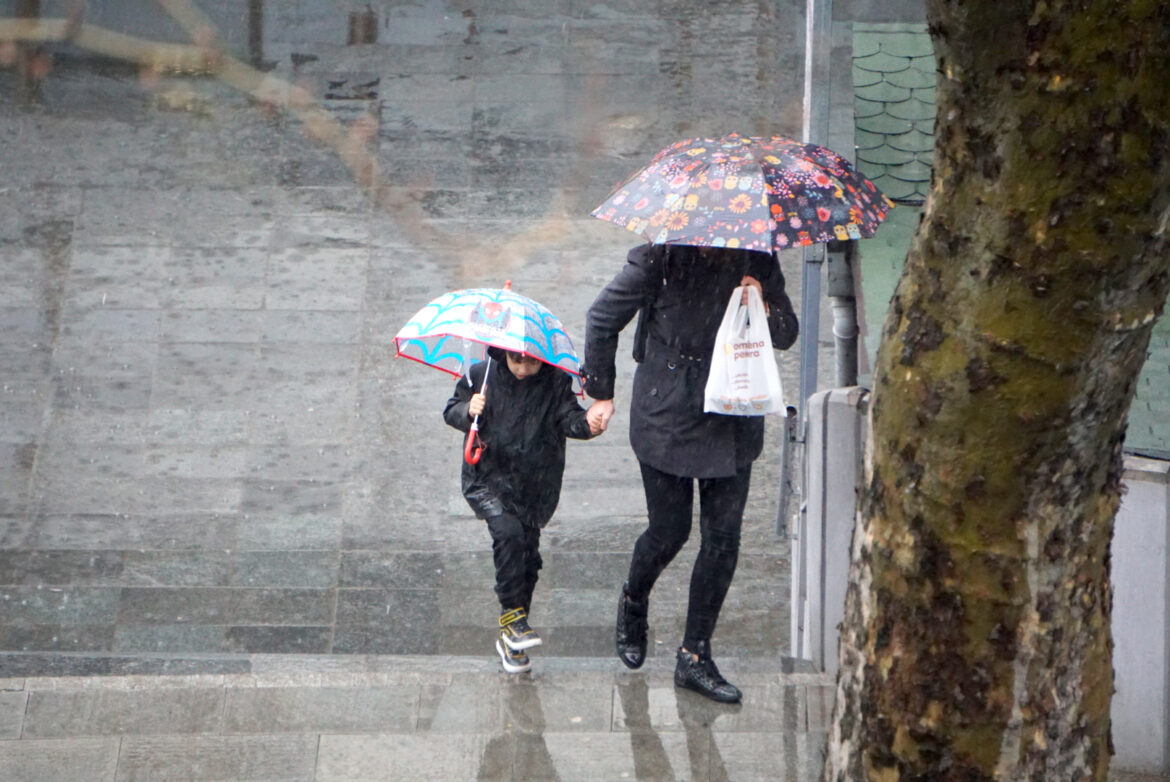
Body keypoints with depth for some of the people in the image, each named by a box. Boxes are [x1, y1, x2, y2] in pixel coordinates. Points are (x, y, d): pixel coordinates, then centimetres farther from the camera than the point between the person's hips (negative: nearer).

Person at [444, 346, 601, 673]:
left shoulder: (556, 382, -3)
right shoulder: (480, 376, -5)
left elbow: (568, 416, -8)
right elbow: (451, 411, 4)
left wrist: (586, 424, -30)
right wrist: (469, 411, -19)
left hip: (536, 485, 2)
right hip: (488, 478, -2)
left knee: (528, 556, 6)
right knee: (508, 532, -26)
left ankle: (510, 638, 20)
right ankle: (512, 613, -14)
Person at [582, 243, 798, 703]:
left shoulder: (756, 261, 1)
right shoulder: (659, 259, -9)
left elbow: (786, 336, 9)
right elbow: (602, 319, 2)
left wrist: (763, 309, -13)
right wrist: (601, 392, 5)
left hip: (732, 422, 3)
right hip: (666, 418, -3)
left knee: (723, 537, 0)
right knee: (669, 531, 4)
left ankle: (695, 657, 13)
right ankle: (632, 603, 38)